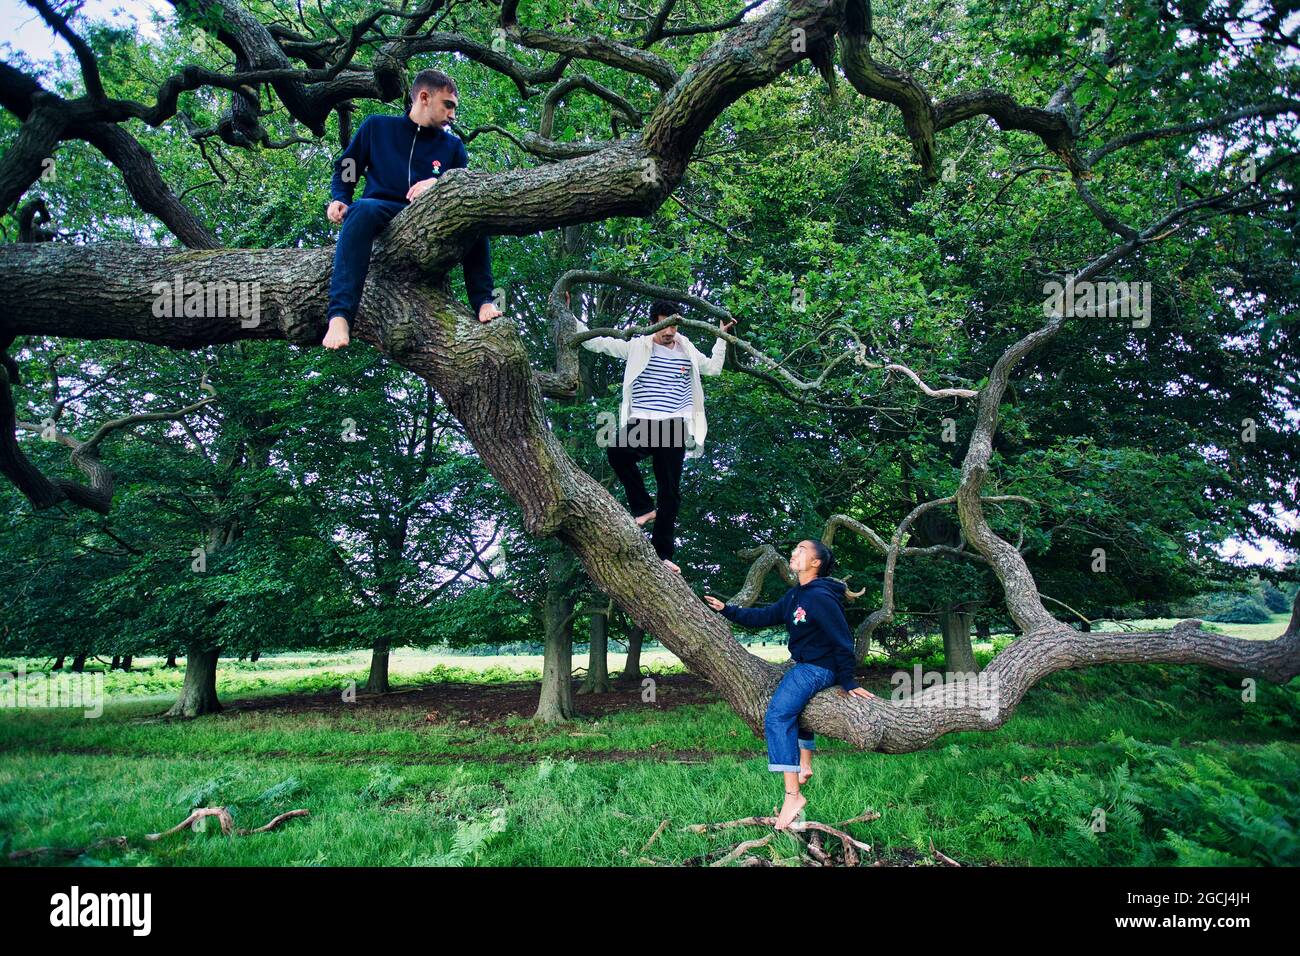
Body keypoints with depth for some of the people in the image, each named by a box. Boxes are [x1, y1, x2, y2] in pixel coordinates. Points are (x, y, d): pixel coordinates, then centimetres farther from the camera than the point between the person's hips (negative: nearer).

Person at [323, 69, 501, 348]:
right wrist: (339, 199, -2)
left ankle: (483, 301, -34)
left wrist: (438, 184, -15)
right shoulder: (377, 127, 16)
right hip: (383, 213, -1)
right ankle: (340, 314, -48)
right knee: (363, 209, -37)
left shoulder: (453, 145, 19)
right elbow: (344, 168, 18)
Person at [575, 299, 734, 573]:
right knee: (616, 451, -34)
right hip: (641, 424, -2)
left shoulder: (687, 350, 15)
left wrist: (722, 337, 24)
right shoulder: (637, 346, 7)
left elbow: (713, 368, 30)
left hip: (673, 428, 2)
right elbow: (594, 341, 6)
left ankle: (663, 553, 4)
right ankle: (643, 507, -14)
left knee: (670, 492, -1)